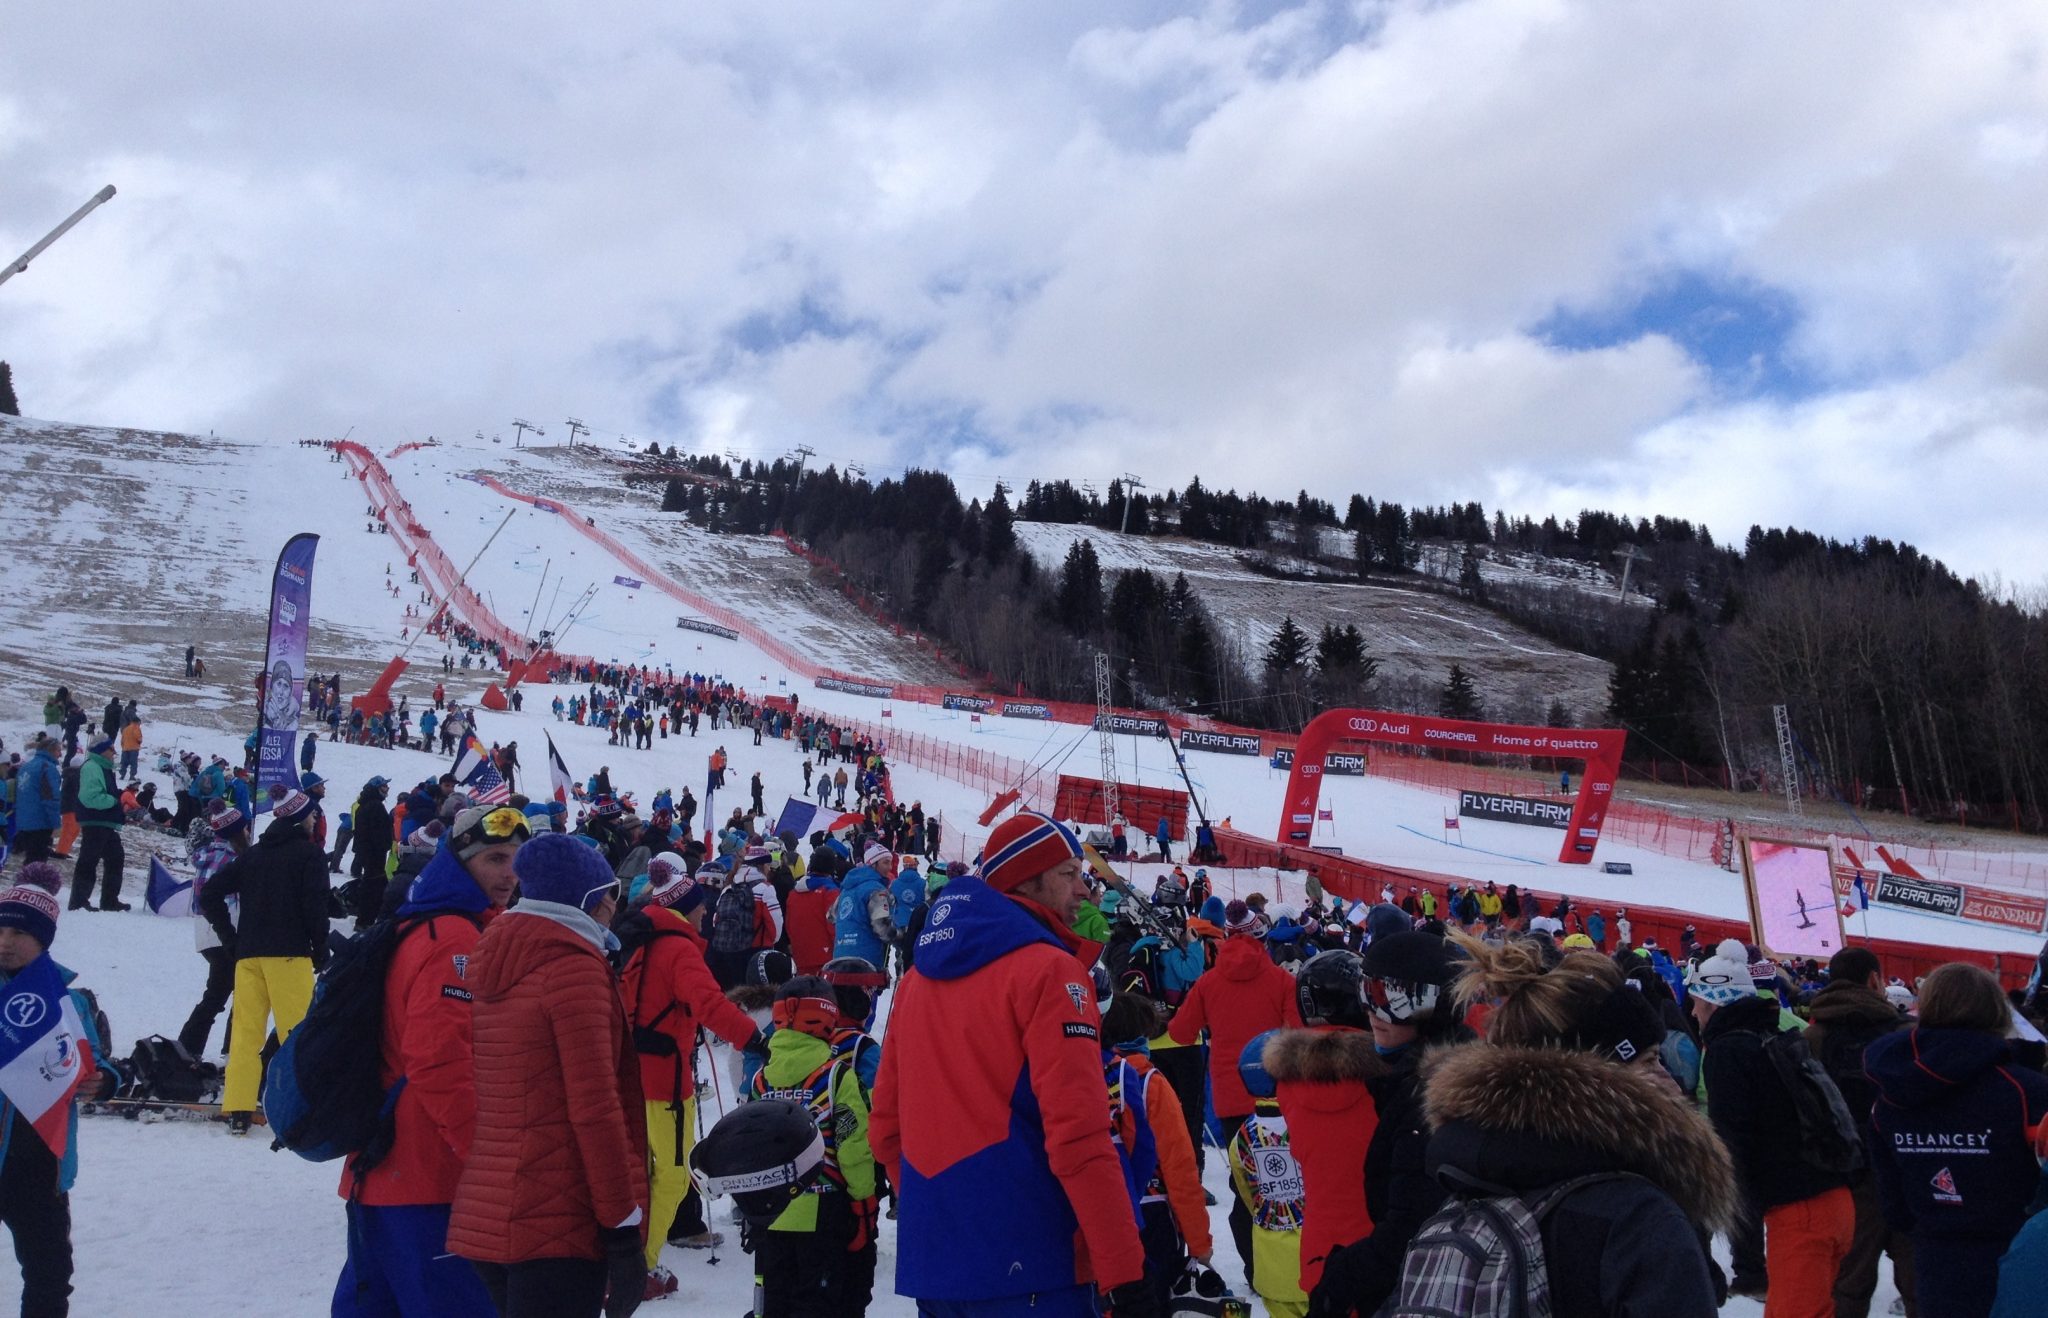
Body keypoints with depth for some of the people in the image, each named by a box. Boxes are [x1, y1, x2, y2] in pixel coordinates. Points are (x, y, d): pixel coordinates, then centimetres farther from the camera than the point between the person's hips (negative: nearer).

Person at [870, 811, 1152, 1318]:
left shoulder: (919, 976, 12)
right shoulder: (1048, 971, -11)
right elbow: (1079, 1137, -17)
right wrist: (1124, 1274, -15)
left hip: (927, 1261, 7)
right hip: (1024, 1268, -7)